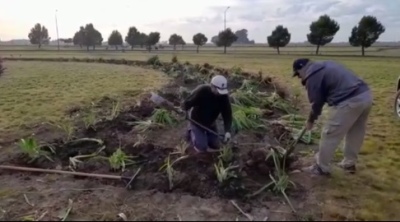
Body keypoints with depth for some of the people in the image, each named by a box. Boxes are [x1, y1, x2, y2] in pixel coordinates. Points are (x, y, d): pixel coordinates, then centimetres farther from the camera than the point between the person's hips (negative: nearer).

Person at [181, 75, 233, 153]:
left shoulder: (224, 96, -20)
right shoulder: (201, 91, -31)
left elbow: (227, 114, -20)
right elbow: (186, 104, -21)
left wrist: (227, 131, -31)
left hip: (210, 123, 4)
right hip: (196, 121, -4)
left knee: (215, 146, 7)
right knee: (202, 148, -9)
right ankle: (191, 133, 17)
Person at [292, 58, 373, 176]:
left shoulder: (312, 77, -1)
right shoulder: (326, 66, 26)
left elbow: (316, 102, 1)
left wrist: (311, 120, 15)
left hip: (349, 102, -10)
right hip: (366, 94, 10)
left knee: (329, 135, 4)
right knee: (356, 133, 23)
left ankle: (321, 168, 17)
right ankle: (349, 164, 37)